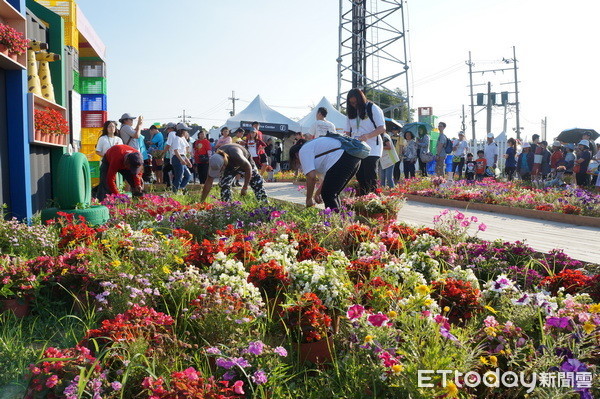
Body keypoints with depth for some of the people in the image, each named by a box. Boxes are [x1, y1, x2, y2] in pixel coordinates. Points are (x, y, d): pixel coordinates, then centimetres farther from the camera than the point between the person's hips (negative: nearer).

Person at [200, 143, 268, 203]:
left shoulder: (236, 156, -47)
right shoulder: (214, 162, -34)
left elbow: (248, 168, -30)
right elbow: (209, 183, -27)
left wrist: (245, 187, -26)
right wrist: (201, 201, -28)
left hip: (246, 160, -2)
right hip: (229, 166, 3)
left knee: (257, 182, -9)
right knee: (224, 184, -19)